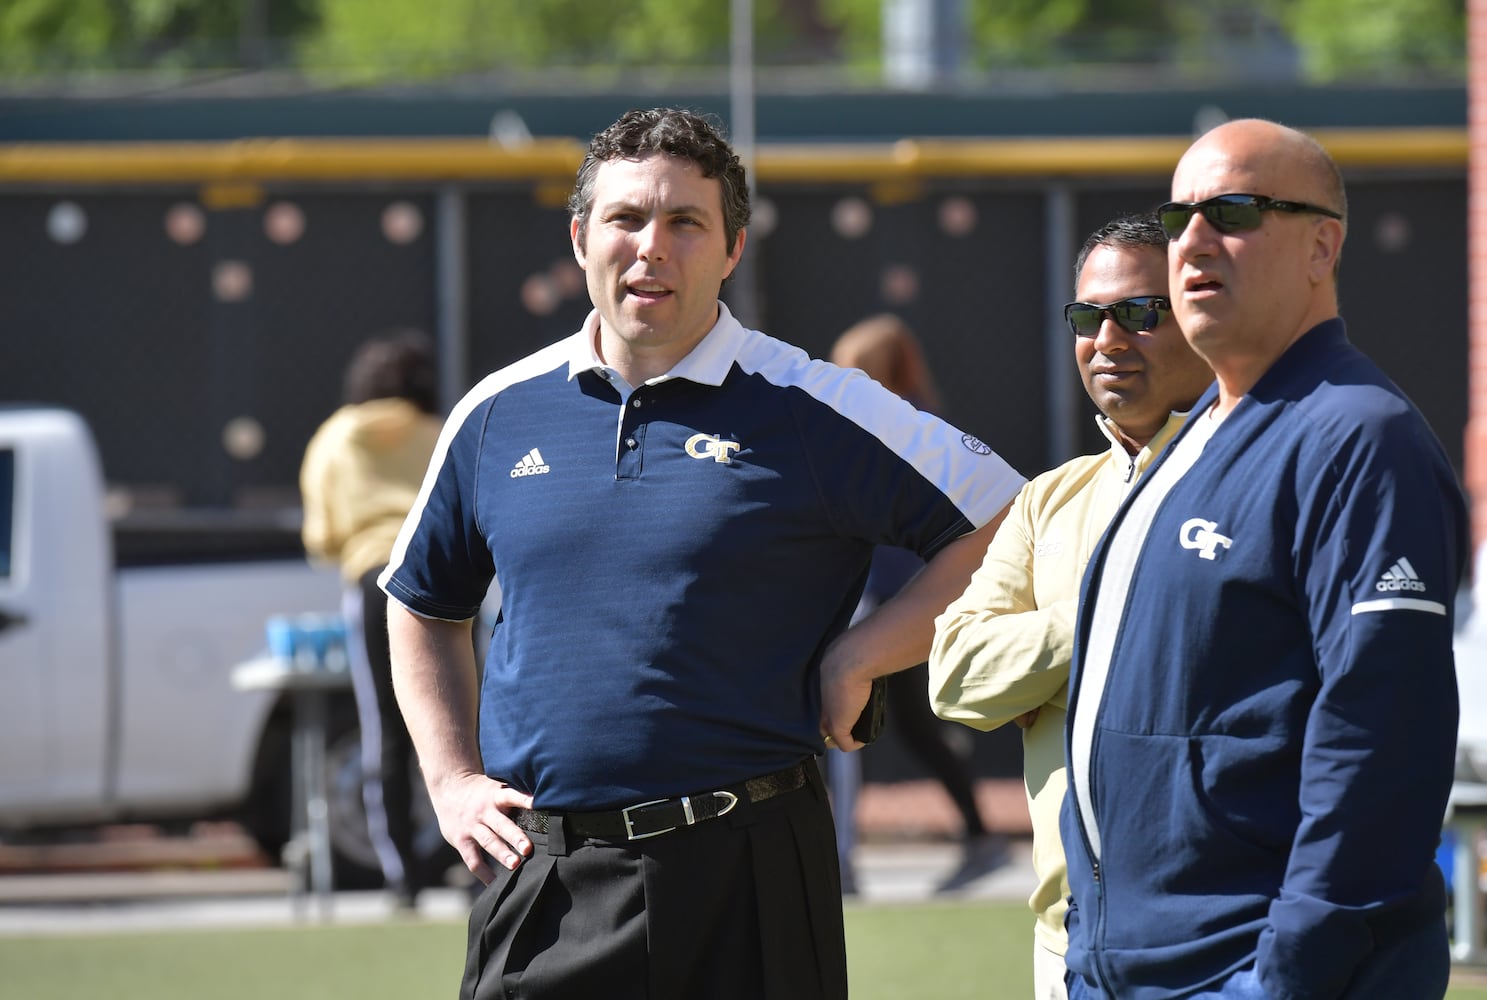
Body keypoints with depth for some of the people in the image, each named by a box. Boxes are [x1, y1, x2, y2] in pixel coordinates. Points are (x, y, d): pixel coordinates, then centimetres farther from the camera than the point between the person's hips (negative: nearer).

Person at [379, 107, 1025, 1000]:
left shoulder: (813, 409, -1)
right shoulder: (499, 414, 11)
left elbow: (1004, 526, -1)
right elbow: (423, 607, 25)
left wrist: (855, 660, -6)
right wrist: (453, 781, 14)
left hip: (745, 880, -3)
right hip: (542, 876, 3)